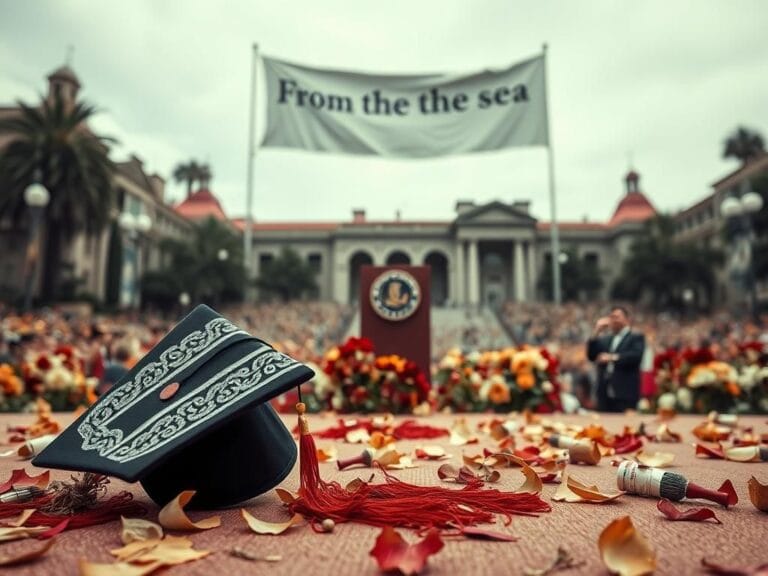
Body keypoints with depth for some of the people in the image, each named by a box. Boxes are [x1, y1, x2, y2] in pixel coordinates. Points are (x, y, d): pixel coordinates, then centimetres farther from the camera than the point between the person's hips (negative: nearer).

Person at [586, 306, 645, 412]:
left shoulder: (637, 337, 5)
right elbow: (591, 356, 8)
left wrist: (613, 357, -20)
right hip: (604, 393, 5)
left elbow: (636, 355, -13)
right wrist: (596, 333, 1)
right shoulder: (604, 338, 19)